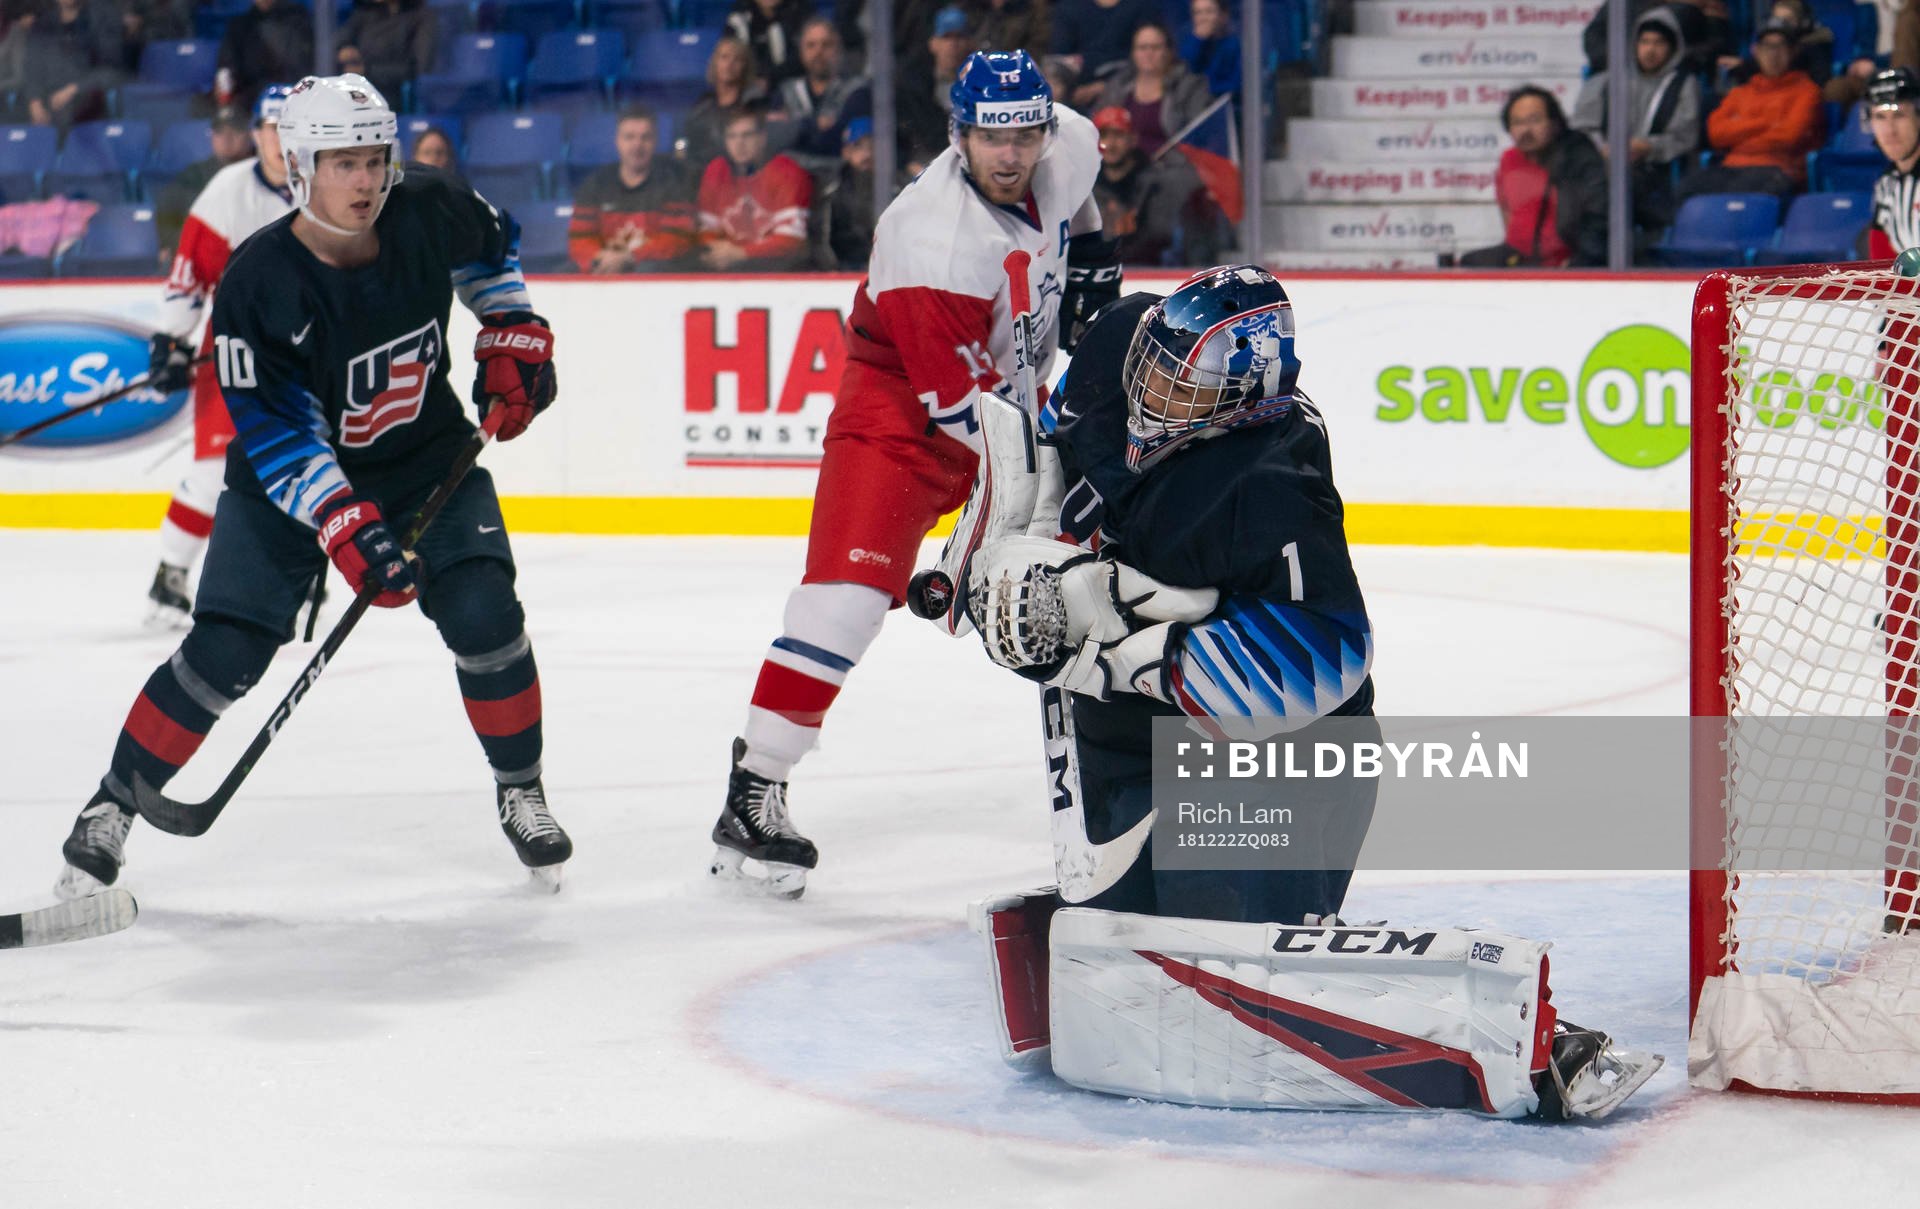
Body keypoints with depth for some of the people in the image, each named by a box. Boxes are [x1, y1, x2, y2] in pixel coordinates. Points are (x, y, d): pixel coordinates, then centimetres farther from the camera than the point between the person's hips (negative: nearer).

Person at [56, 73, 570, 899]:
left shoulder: (428, 216, -17)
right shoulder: (258, 283, -26)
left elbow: (492, 245, 10)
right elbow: (274, 432, -25)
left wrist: (512, 338, 3)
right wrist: (346, 528, -33)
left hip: (427, 459, 3)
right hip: (291, 484, -2)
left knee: (483, 614, -16)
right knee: (224, 651, -10)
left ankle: (520, 792, 7)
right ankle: (114, 803, 8)